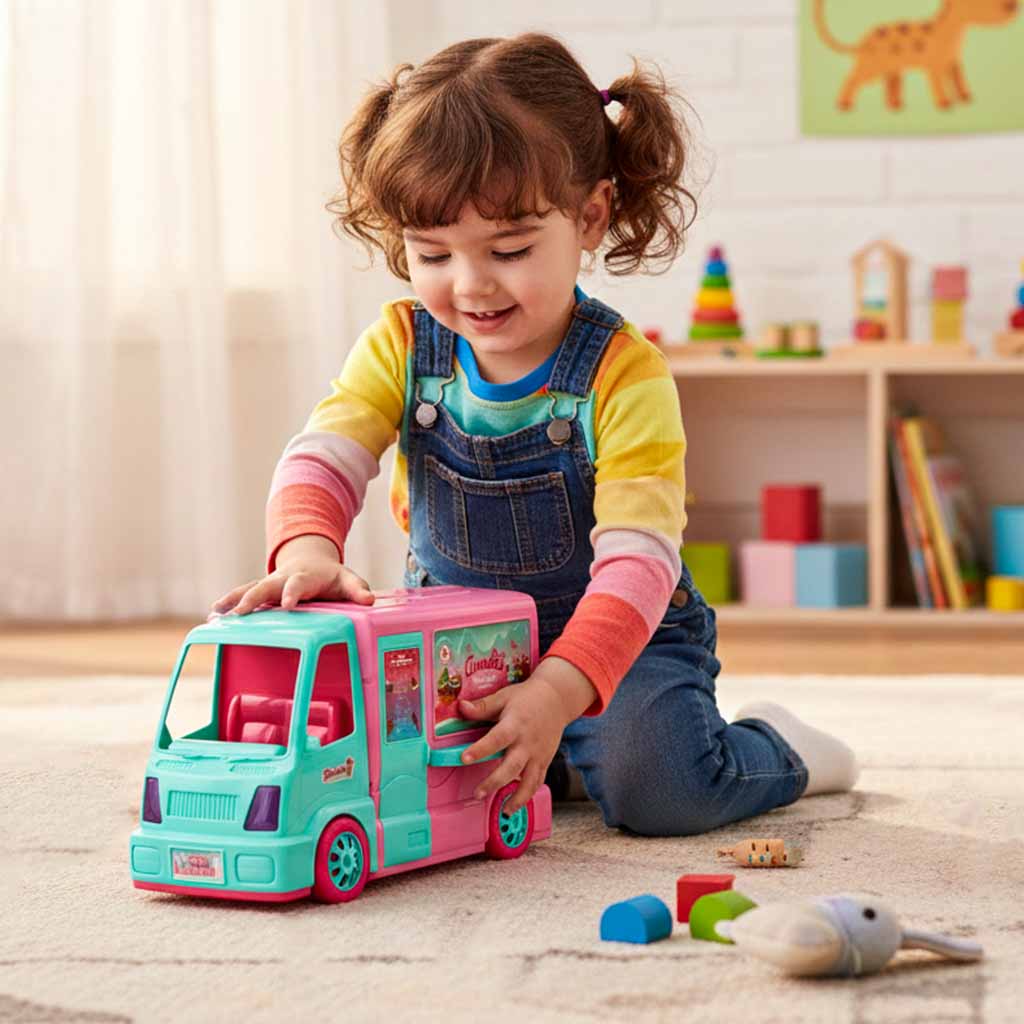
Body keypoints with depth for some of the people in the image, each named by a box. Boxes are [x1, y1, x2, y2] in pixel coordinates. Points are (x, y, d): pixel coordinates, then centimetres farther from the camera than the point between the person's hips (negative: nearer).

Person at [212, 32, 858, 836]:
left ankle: (774, 749, 7)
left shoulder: (624, 375, -21)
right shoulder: (402, 347, -6)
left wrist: (559, 689, -43)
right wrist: (306, 546, -42)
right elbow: (325, 454, -16)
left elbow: (637, 559, -27)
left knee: (656, 786, -29)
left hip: (618, 639, -4)